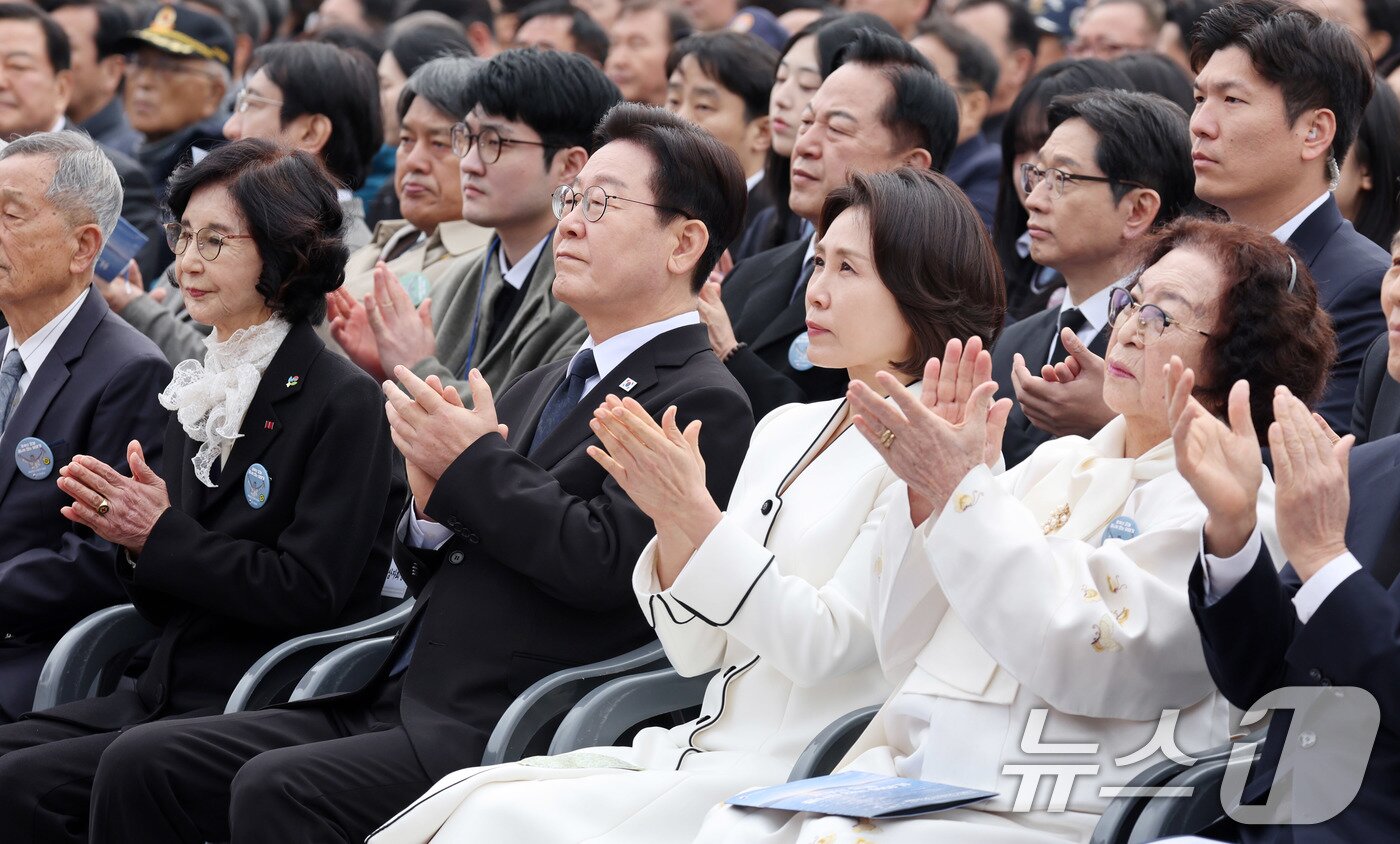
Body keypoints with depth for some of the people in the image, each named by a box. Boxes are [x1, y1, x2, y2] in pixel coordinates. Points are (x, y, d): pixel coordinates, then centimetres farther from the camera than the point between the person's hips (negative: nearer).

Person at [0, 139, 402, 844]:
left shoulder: (344, 402, -7)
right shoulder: (197, 393, 16)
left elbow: (308, 594, -15)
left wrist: (162, 536, -13)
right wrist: (131, 536, -2)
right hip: (164, 693, 8)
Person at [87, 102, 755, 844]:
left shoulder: (701, 404, -5)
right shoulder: (542, 387, 23)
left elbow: (605, 564, -19)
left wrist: (473, 466, -9)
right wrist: (433, 505, -1)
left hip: (495, 738, -9)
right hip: (392, 702, 9)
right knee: (141, 763, -3)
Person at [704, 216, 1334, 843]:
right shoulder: (1057, 465, 19)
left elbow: (1085, 658, -15)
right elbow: (908, 656, 16)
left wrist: (961, 491, -13)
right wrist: (926, 490, 1)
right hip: (901, 786, 6)